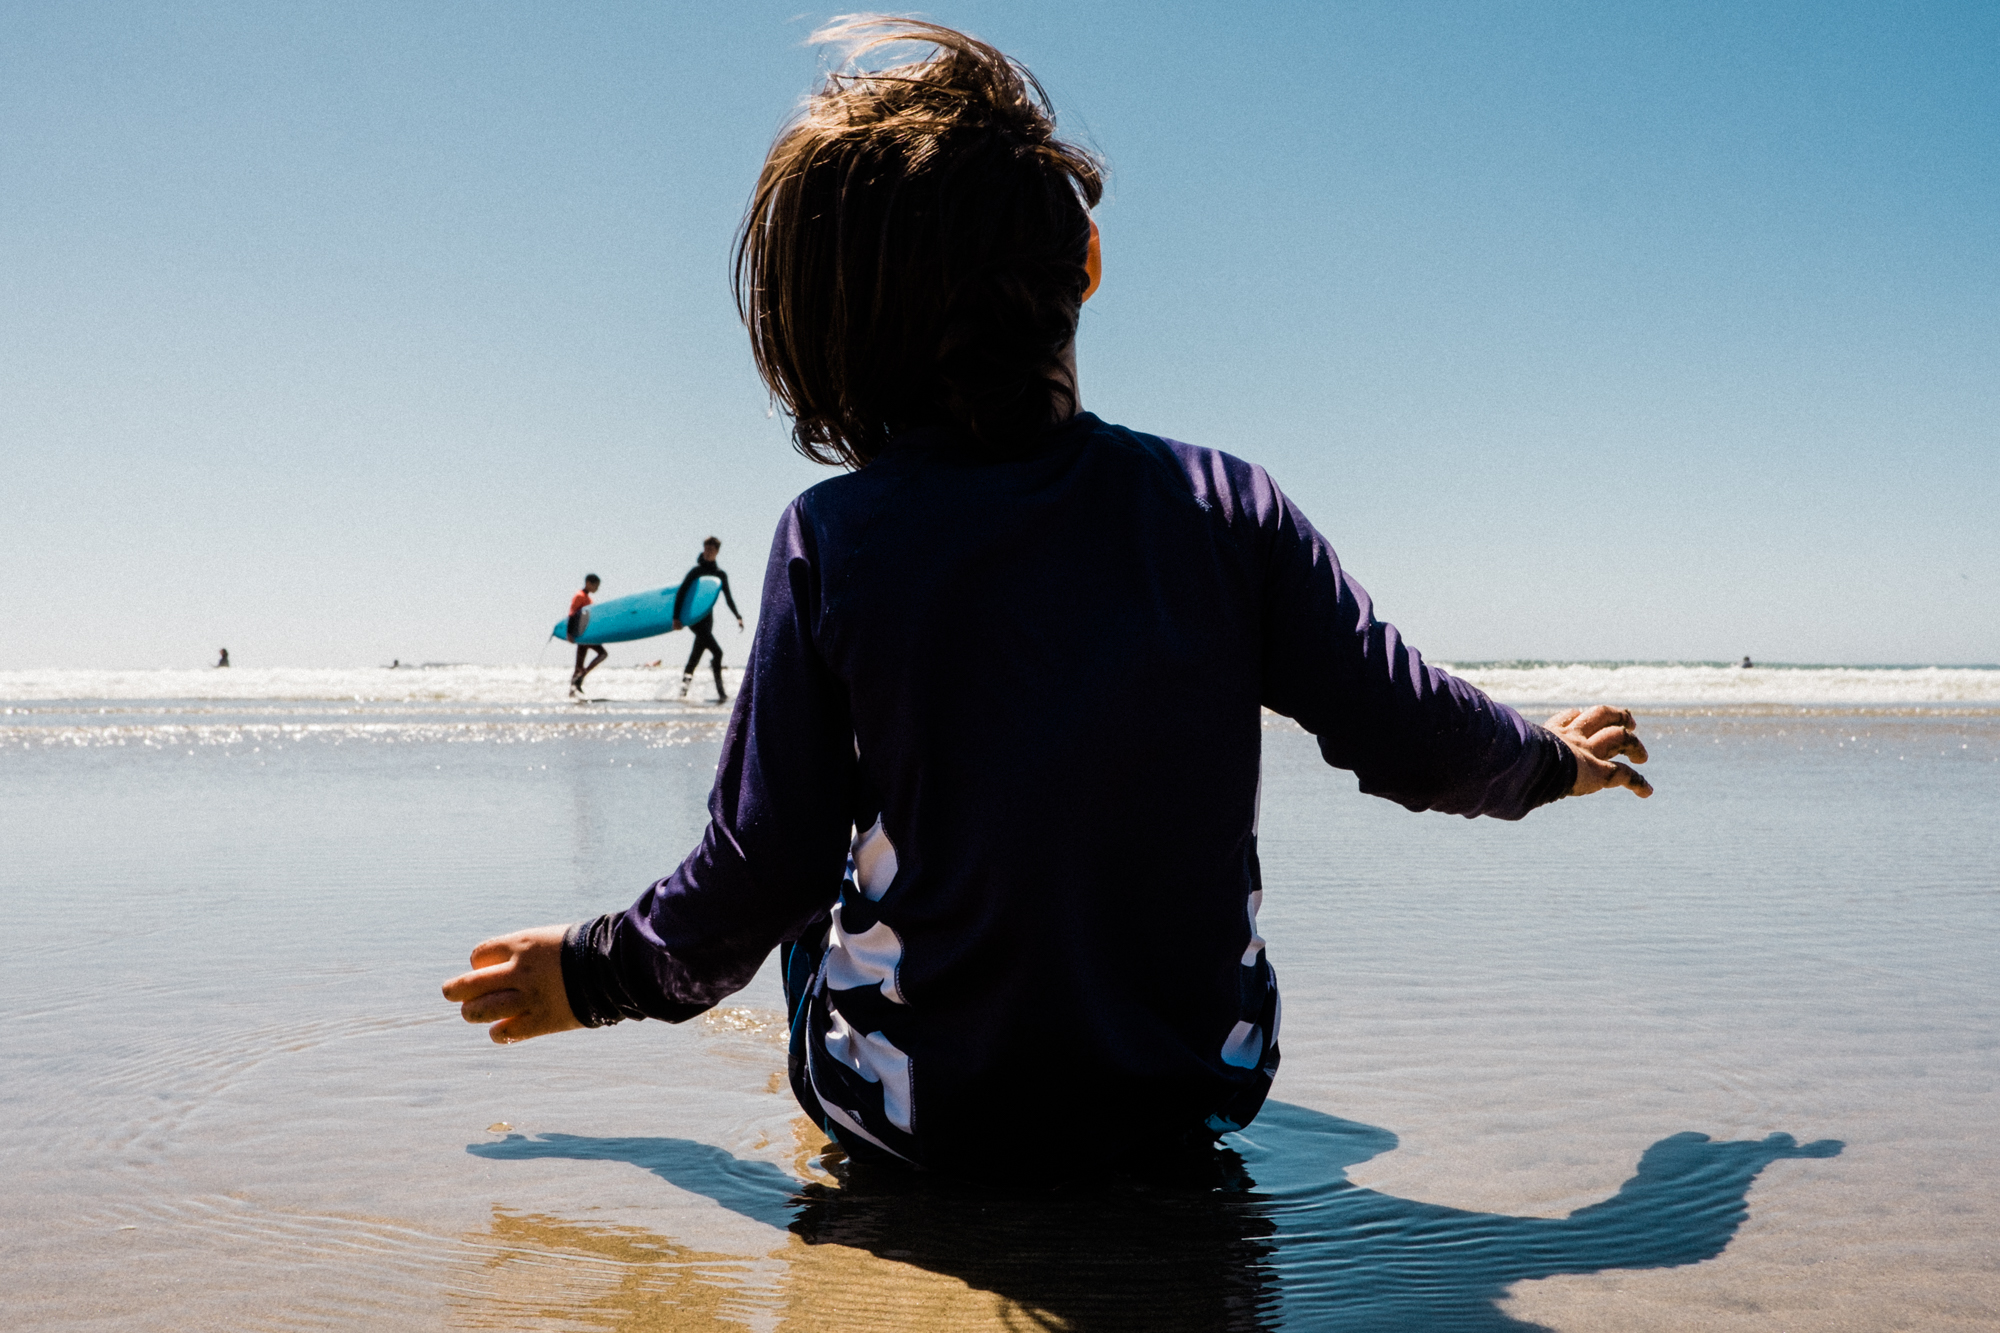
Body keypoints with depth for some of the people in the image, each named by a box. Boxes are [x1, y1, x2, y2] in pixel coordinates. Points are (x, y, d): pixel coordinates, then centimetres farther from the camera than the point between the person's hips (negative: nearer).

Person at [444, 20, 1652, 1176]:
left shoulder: (829, 547, -15)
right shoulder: (1224, 509, -11)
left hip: (909, 1120, -1)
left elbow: (758, 875, -10)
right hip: (1194, 1097, 2)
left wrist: (596, 975, 9)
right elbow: (1415, 737, -2)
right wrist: (1553, 759, 20)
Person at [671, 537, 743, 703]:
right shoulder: (696, 571, -8)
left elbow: (728, 598, 17)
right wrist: (676, 617, -18)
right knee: (717, 652, -17)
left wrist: (738, 617, 7)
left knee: (698, 652, 11)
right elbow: (680, 593, -11)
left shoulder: (720, 574, 9)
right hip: (694, 617, -6)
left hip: (708, 618, 6)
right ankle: (720, 692, -18)